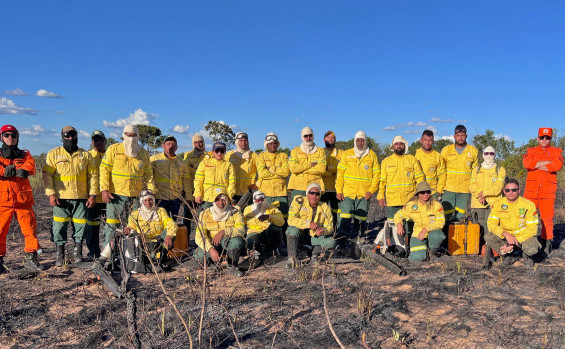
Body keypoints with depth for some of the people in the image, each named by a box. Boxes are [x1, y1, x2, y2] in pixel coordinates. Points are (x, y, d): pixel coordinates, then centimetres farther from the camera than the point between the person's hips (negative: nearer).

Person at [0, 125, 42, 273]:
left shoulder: (25, 155, 15)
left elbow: (31, 167, -7)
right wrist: (17, 170, -15)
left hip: (23, 199, 2)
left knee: (30, 229, 0)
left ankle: (31, 259, 8)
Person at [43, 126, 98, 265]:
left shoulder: (86, 155, 11)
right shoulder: (54, 154, 8)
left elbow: (93, 175, 9)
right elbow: (47, 174, 3)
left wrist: (93, 195, 0)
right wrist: (51, 194, -8)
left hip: (81, 197, 1)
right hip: (61, 197, -1)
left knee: (80, 225, 4)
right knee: (60, 225, 1)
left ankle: (78, 252, 18)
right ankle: (60, 255, 12)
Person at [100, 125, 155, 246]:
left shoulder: (144, 153, 12)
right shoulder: (113, 149, 4)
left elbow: (148, 175, 15)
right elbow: (104, 169, 0)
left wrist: (151, 192, 4)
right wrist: (104, 190, -9)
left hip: (135, 196, 3)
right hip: (115, 194, -2)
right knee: (112, 225, -1)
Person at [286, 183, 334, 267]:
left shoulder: (325, 207, -6)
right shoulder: (299, 201, -17)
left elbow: (329, 226, -5)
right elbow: (291, 220, -27)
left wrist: (323, 231, -31)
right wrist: (308, 223, -39)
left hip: (314, 236, 3)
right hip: (299, 233, -2)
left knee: (331, 242, -21)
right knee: (292, 230, -36)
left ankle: (315, 255, 7)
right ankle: (292, 258, -21)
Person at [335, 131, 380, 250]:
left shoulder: (372, 155, 8)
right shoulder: (346, 154, 7)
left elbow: (376, 174, 7)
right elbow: (340, 173, 5)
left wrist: (371, 191, -5)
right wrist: (339, 191, -3)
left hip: (364, 194, 1)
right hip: (347, 193, -1)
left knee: (361, 221, 6)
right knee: (345, 220, -7)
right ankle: (342, 245, -2)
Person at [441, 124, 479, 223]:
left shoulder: (473, 151, 8)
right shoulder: (446, 150, 7)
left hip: (465, 189, 1)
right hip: (448, 189, 0)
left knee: (461, 217, 4)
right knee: (446, 216, -3)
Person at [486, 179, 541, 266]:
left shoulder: (529, 205, -12)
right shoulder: (497, 204, -7)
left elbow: (532, 229, -14)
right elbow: (491, 224, -13)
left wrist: (513, 243, -23)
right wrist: (506, 234, -32)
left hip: (524, 236, -2)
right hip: (505, 237, 2)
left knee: (532, 250, -34)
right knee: (488, 236, -26)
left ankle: (530, 256, 6)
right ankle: (508, 253, -3)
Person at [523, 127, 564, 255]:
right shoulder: (531, 151, 15)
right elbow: (527, 164, -6)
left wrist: (536, 165, -4)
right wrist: (547, 163, -7)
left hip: (548, 189, -1)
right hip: (531, 188, 1)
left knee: (547, 218, -2)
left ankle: (547, 244, 7)